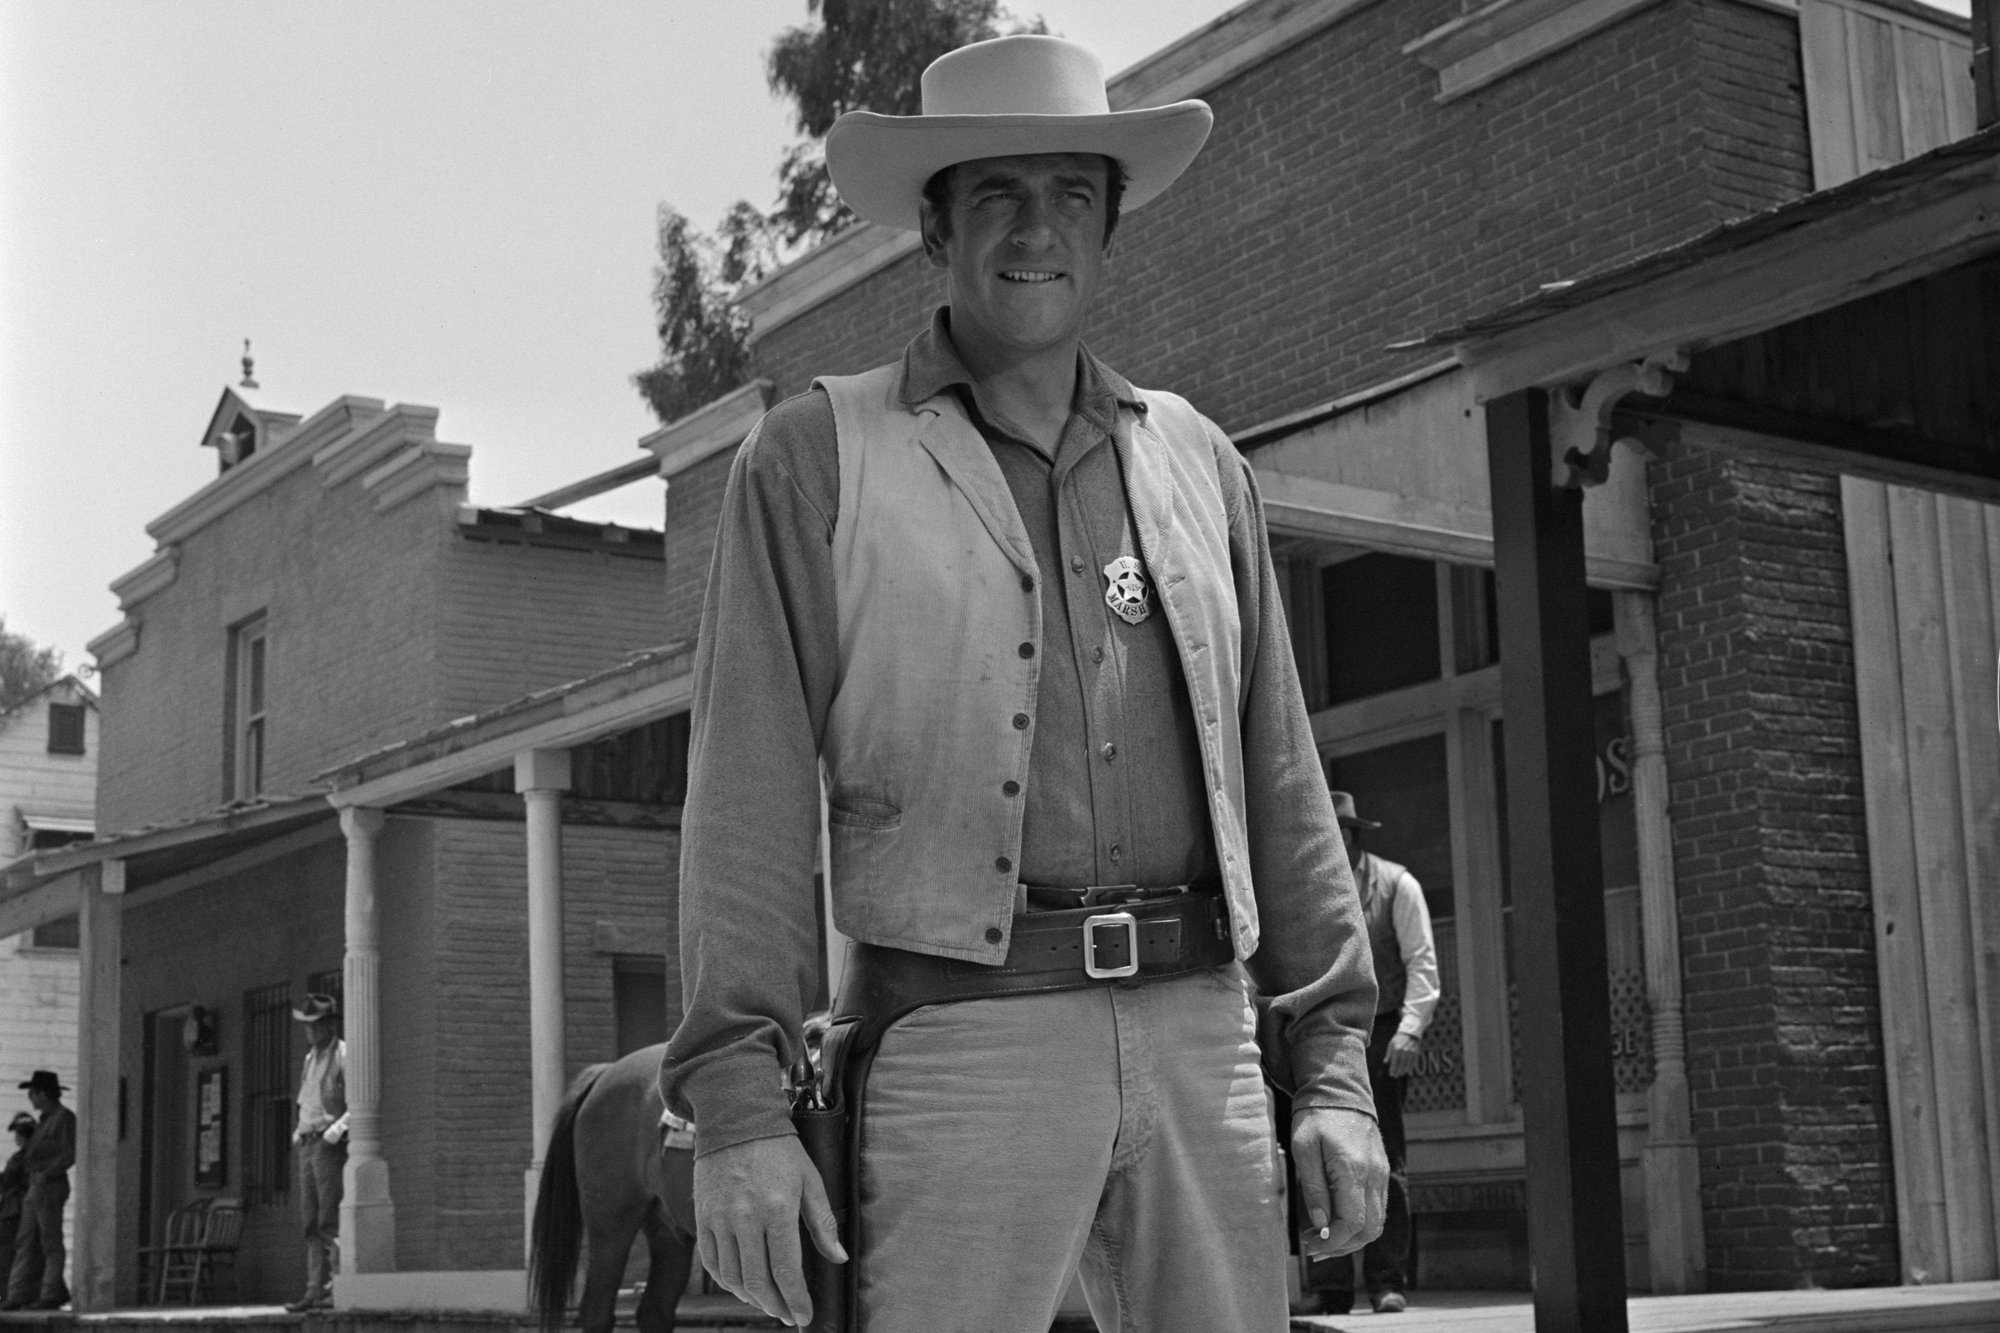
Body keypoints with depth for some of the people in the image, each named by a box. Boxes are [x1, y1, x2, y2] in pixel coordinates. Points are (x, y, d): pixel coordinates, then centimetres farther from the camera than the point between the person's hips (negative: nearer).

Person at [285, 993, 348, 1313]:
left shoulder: (344, 1056, -5)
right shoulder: (310, 1059, 19)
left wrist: (336, 1130, -21)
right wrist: (300, 1129, 14)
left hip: (331, 1145, -8)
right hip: (308, 1143, 8)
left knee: (330, 1221, -12)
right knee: (310, 1222, 5)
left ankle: (338, 1289, -12)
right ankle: (315, 1290, 6)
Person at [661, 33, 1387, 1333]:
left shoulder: (1198, 462, 16)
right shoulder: (815, 459, 4)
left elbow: (1282, 783, 16)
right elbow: (749, 797, -2)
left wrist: (1335, 1066, 10)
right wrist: (738, 1100, -10)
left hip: (1200, 1029, 4)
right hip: (958, 1032, -4)